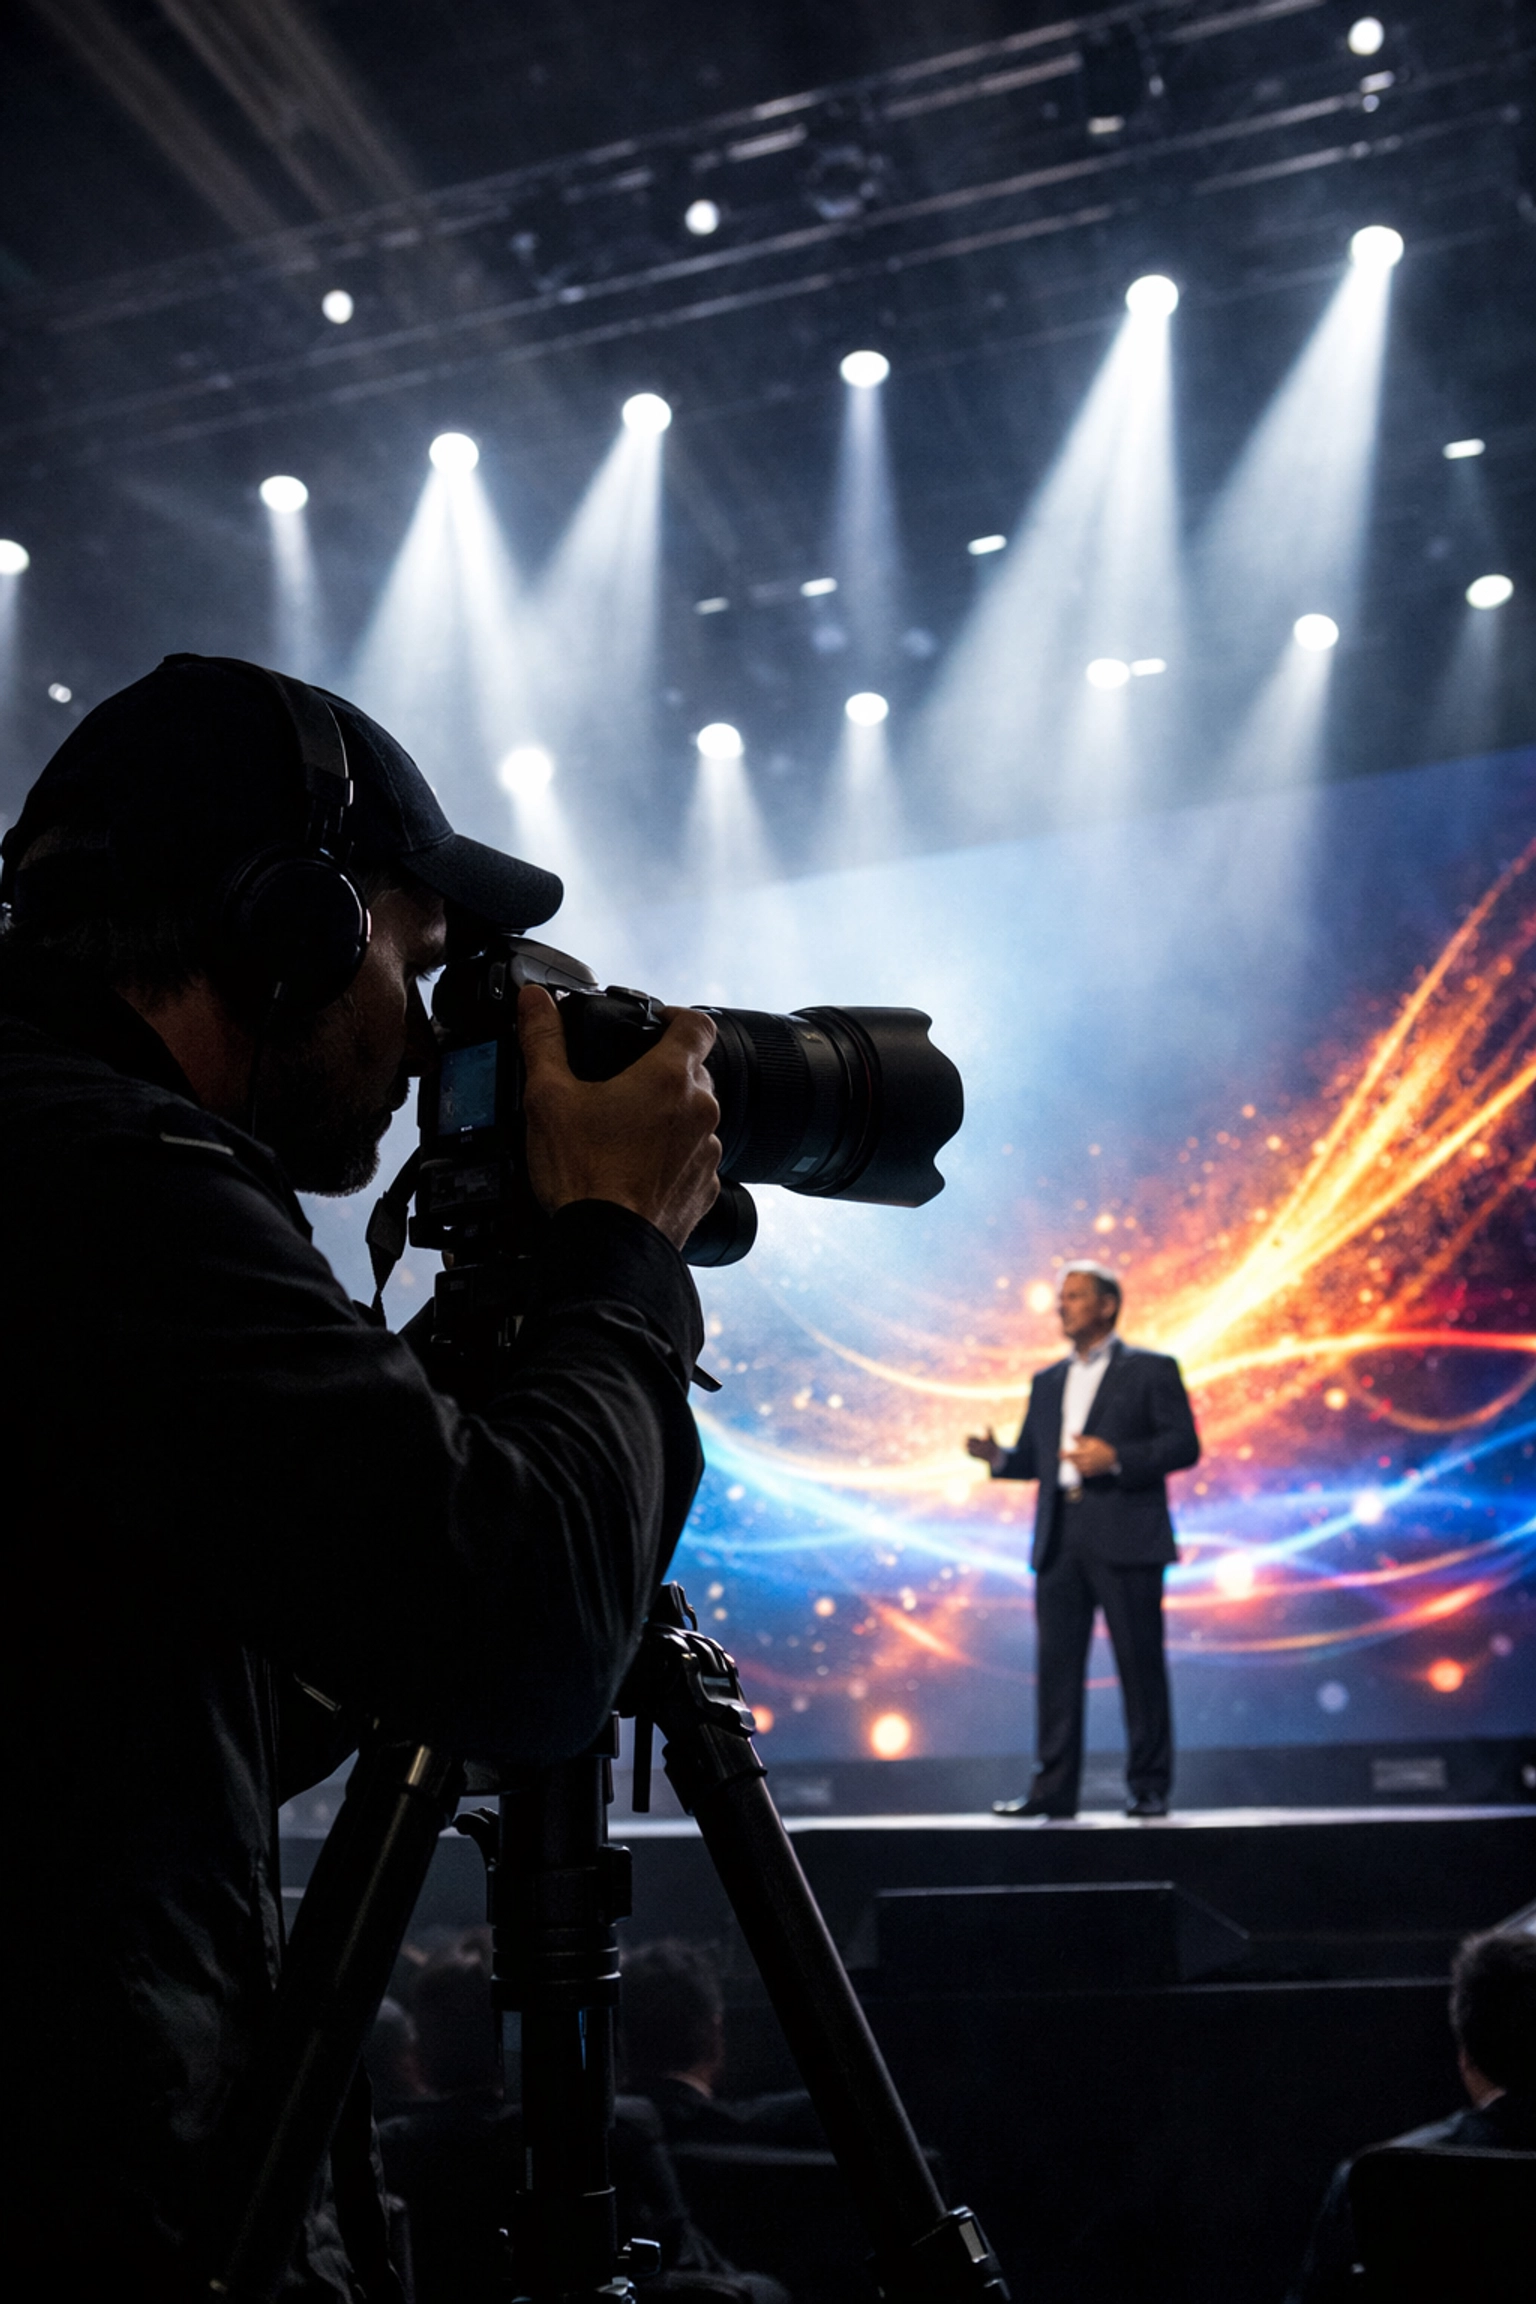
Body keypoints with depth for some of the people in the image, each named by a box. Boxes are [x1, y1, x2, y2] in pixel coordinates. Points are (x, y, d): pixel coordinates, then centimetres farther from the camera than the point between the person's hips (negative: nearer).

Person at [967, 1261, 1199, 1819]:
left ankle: (1148, 1787, 7)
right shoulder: (1047, 1382, 20)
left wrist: (1116, 1458, -16)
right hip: (1059, 1543, 5)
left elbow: (1184, 1444, -4)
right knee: (1056, 1663, 3)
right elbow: (1032, 1457, 18)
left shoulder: (1151, 1370, 4)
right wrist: (997, 1456, -3)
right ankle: (1053, 1788, 8)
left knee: (1139, 1663, -1)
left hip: (1125, 1541, -5)